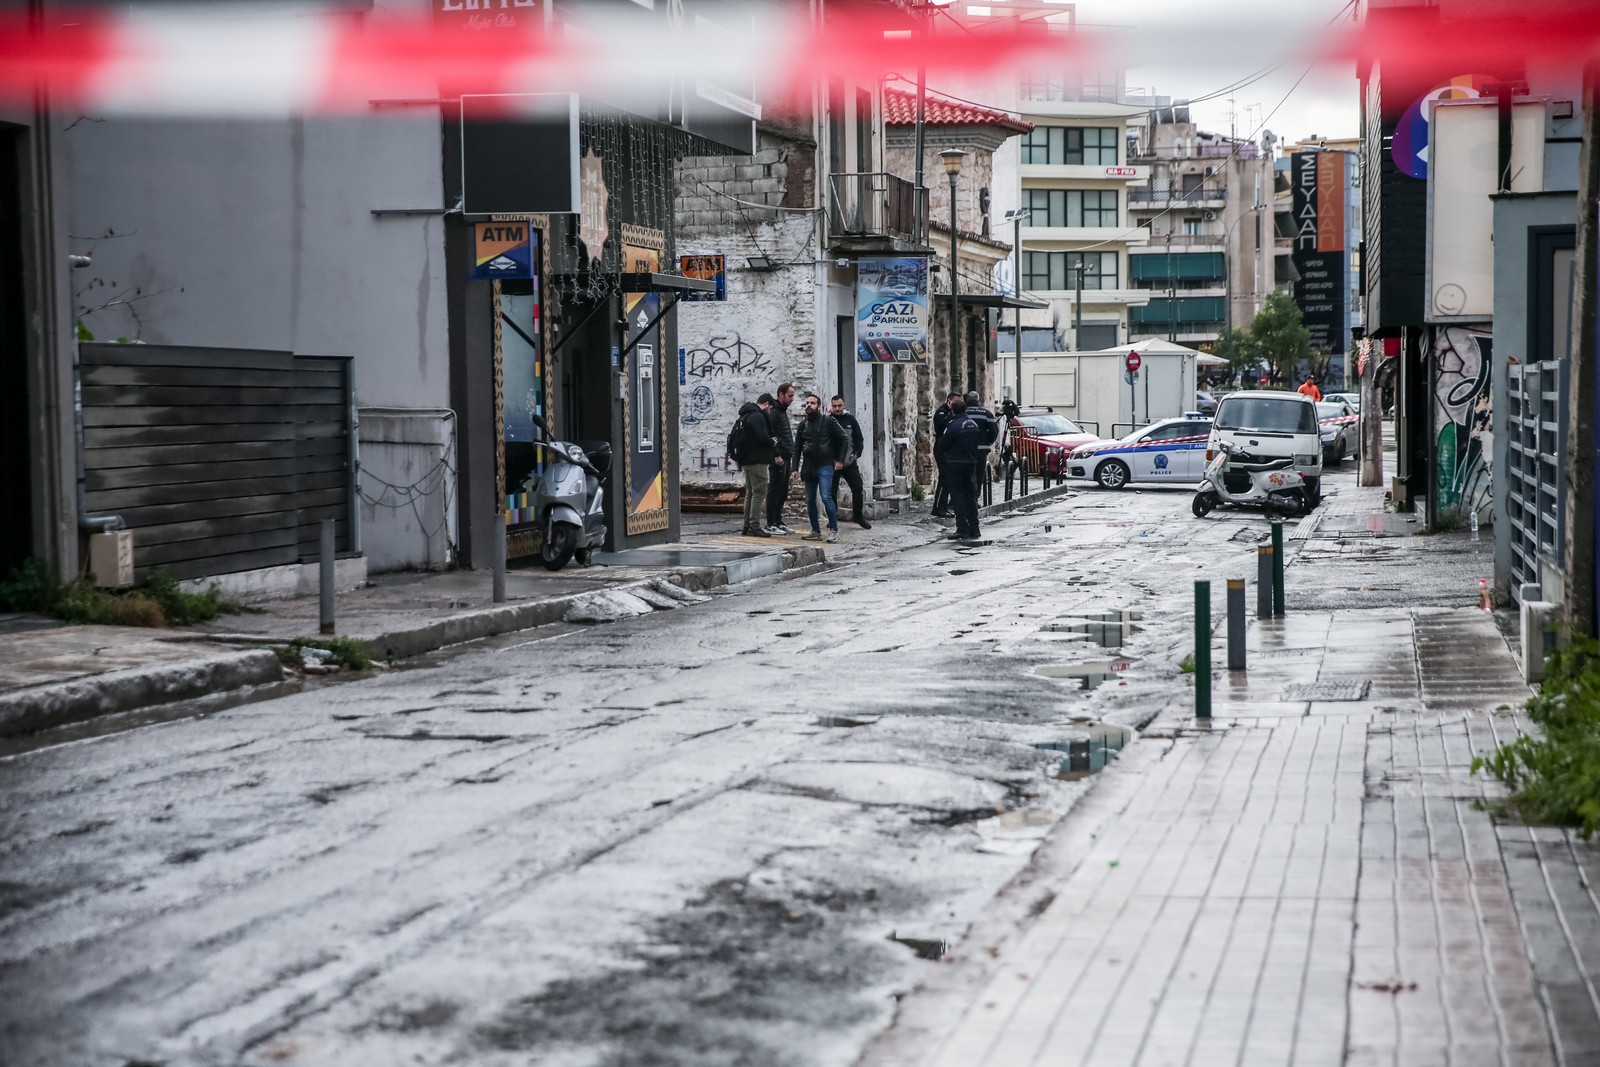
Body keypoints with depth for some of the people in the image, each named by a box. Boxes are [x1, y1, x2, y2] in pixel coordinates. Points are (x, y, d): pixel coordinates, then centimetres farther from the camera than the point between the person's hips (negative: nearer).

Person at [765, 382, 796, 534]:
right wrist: (776, 455, -22)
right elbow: (770, 436, -19)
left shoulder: (782, 411, 20)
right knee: (775, 491, -7)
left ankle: (778, 522, 18)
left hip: (785, 458, 10)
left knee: (783, 492, 12)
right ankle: (771, 525, -6)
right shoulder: (773, 412, -11)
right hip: (778, 459, -10)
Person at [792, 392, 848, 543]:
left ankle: (834, 530, -8)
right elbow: (797, 447, 14)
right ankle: (816, 531, 14)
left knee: (826, 497, -16)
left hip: (825, 466, -5)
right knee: (810, 501, 5)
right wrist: (794, 468, 6)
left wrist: (840, 460, -4)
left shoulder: (828, 421, -2)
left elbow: (844, 439, 0)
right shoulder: (803, 423, 11)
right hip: (808, 467, 5)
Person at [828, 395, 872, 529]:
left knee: (858, 488, 0)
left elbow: (859, 438, 9)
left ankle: (858, 515, 17)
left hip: (849, 462, 2)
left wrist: (857, 453, -3)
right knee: (832, 492, 1)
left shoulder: (850, 419, 5)